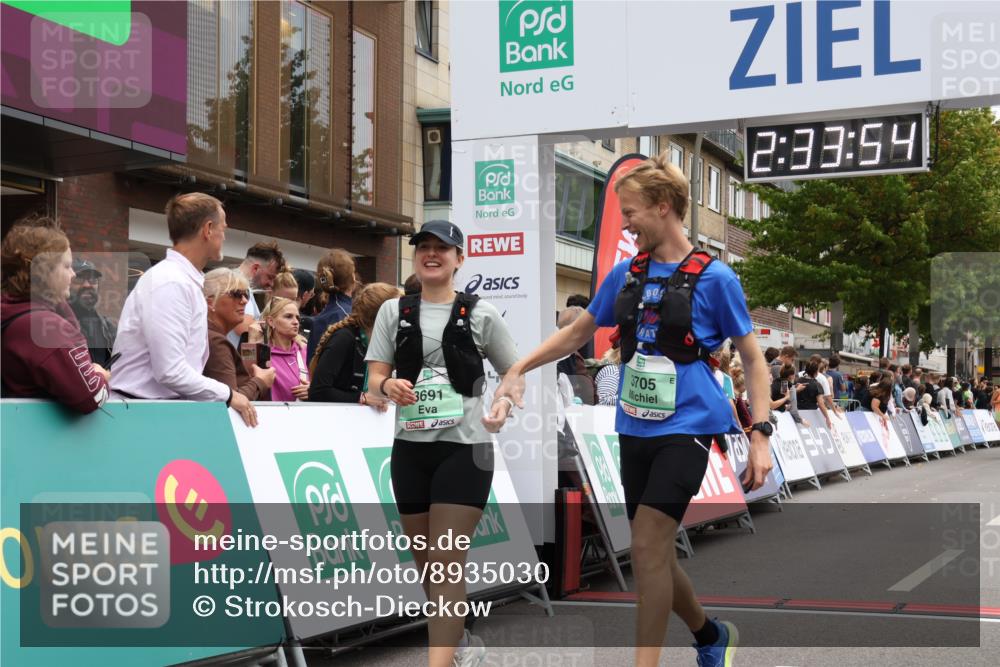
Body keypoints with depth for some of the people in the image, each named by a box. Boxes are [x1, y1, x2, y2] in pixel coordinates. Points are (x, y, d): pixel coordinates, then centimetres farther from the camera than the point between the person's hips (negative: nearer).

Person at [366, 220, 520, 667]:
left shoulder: (479, 314, 1)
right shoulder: (394, 312, 8)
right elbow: (375, 375, 5)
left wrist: (505, 403, -14)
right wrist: (389, 386, -19)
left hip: (464, 449, -4)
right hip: (410, 449, 4)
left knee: (446, 560, -11)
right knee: (424, 561, 13)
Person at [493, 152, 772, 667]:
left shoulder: (713, 277, -7)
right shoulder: (625, 274, 8)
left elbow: (752, 358, -2)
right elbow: (577, 333, 19)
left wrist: (760, 435, -10)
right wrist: (519, 369, 12)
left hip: (686, 427, -6)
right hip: (635, 429, 6)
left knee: (647, 546, -16)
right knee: (656, 554, 11)